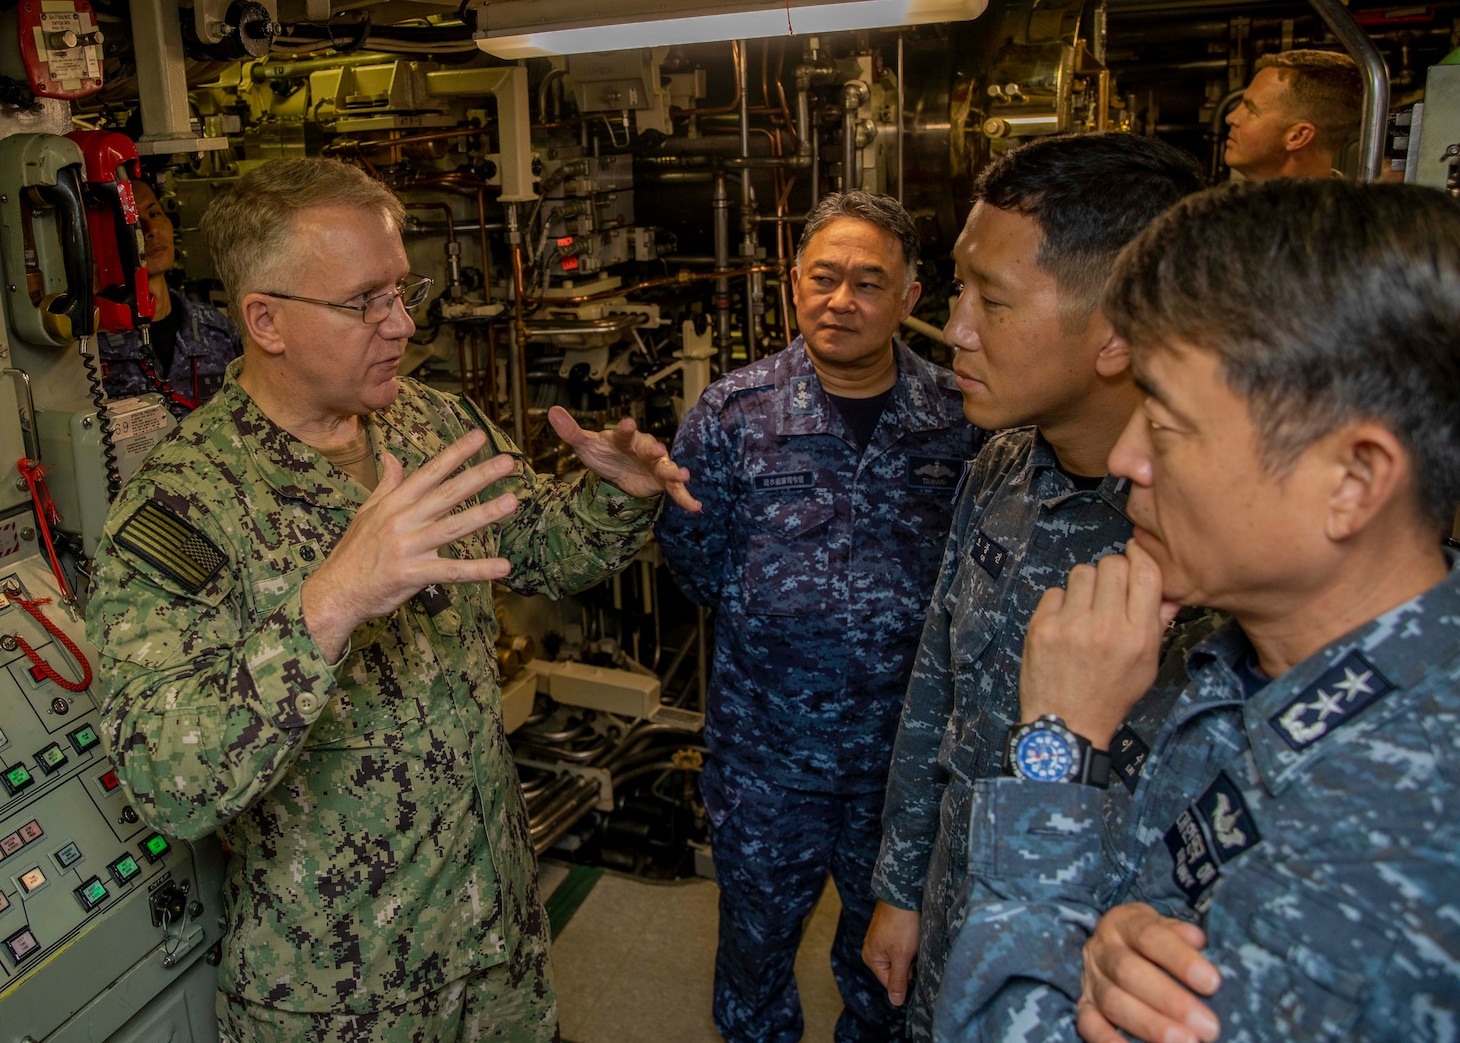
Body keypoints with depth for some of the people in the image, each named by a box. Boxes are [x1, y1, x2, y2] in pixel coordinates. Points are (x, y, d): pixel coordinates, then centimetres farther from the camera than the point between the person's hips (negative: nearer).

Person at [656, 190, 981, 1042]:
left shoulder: (960, 418, -6)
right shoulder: (732, 413, -8)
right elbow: (702, 572, -4)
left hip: (905, 749, 1)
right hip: (764, 749, 0)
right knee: (755, 935, 21)